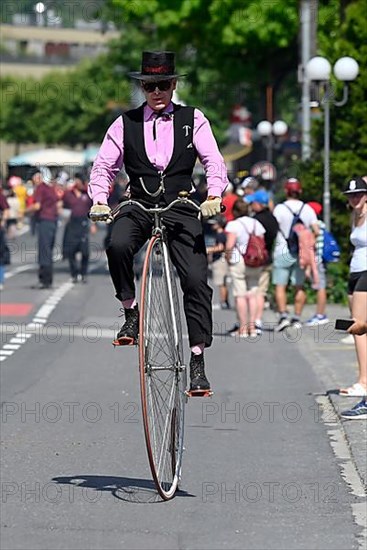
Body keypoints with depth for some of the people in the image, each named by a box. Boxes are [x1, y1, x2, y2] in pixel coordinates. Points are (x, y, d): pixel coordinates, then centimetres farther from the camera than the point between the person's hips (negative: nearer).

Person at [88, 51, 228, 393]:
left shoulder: (192, 120, 8)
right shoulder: (126, 124, 10)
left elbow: (214, 162, 1)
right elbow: (104, 165, 7)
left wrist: (214, 196, -19)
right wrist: (99, 199, -12)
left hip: (180, 208, 0)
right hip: (138, 207, 0)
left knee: (196, 280, -12)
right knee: (117, 246, -33)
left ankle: (197, 361, -4)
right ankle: (131, 313, -13)